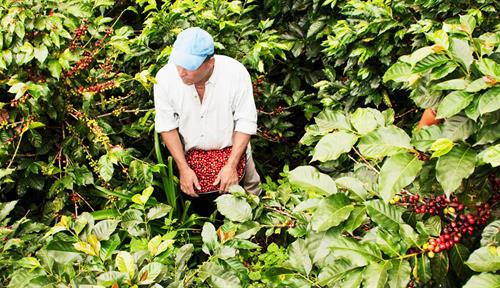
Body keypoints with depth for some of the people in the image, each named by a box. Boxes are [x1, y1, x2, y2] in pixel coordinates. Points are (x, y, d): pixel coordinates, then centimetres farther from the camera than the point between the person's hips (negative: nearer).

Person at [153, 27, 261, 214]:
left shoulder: (236, 73, -28)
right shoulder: (165, 77, -24)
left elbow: (246, 122, -19)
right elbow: (167, 126, -13)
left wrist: (231, 165, -23)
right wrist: (183, 168, -18)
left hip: (233, 150, 0)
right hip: (188, 156, 1)